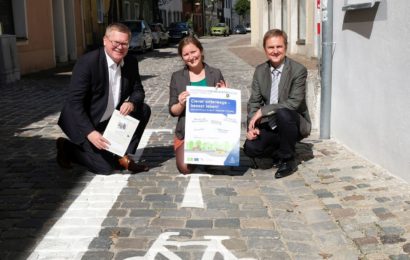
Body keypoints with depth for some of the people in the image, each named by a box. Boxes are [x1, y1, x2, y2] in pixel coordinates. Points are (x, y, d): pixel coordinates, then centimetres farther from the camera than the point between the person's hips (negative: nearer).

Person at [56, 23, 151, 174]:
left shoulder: (131, 62, -5)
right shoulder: (87, 62, -23)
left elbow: (138, 90, 4)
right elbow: (74, 101, -24)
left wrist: (132, 103, -21)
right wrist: (90, 132, -32)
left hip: (109, 120, 7)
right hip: (84, 121, -7)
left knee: (144, 110, -9)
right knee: (106, 166, -14)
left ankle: (124, 156, -1)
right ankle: (67, 147, 10)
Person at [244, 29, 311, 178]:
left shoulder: (298, 70, -13)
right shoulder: (260, 71, 3)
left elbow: (294, 103, -23)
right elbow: (253, 102, 3)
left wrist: (263, 110, -25)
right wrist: (252, 126, -13)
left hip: (295, 125, -4)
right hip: (269, 126, 4)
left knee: (283, 113, -37)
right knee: (250, 148, -21)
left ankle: (288, 160, -13)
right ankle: (279, 153, 12)